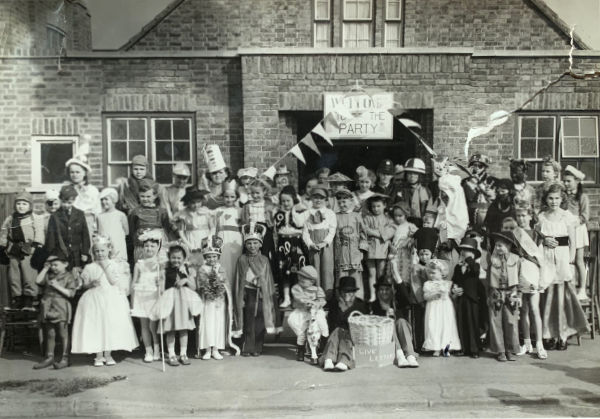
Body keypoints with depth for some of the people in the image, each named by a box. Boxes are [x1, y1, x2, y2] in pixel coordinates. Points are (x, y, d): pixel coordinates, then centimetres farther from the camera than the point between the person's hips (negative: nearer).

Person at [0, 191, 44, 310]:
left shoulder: (36, 219, -1)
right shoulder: (10, 219, 13)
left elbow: (39, 234, -8)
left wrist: (37, 247, -18)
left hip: (28, 252, -5)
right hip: (13, 253, 5)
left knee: (29, 277, -5)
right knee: (14, 278, 9)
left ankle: (29, 301, 1)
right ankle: (17, 299, 18)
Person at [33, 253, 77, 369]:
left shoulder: (69, 277, -3)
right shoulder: (49, 275, 15)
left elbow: (71, 293, -10)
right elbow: (38, 281, 2)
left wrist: (58, 287, -17)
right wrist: (45, 268, 5)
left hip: (61, 310, -6)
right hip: (48, 309, 6)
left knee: (63, 334, -1)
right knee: (49, 334, 12)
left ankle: (64, 359, 5)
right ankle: (49, 358, 21)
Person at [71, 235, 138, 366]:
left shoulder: (114, 265, 2)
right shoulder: (89, 267, 5)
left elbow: (114, 281, -9)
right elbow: (84, 285, 6)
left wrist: (106, 267, -11)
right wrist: (91, 283, -16)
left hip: (112, 299, 0)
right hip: (94, 299, 1)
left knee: (111, 325, -1)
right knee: (96, 326, -2)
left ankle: (108, 354, 10)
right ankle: (98, 355, 8)